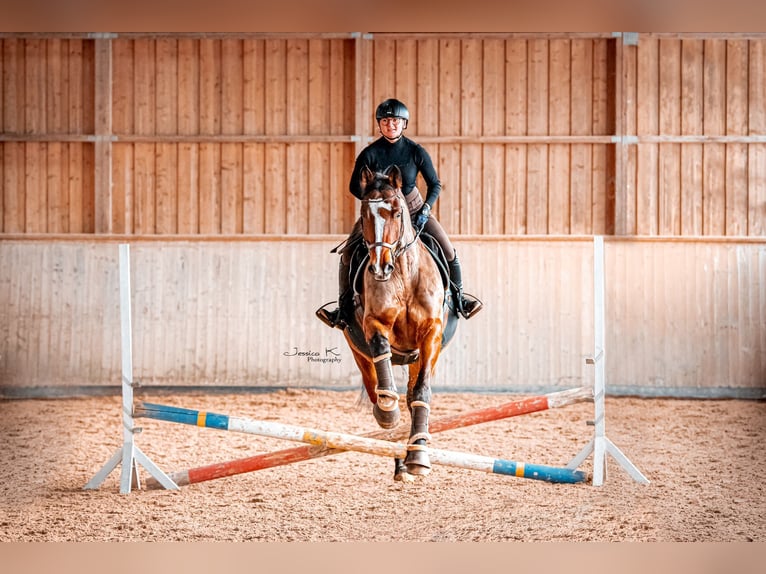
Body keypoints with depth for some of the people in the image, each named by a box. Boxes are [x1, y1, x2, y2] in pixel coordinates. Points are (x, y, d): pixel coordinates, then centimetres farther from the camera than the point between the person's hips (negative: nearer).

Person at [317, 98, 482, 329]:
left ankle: (458, 295, 15)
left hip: (413, 208, 0)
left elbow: (435, 185, -5)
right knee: (348, 254, -14)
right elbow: (355, 187, -7)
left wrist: (425, 210, -18)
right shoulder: (370, 154, -14)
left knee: (447, 250, -10)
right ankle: (344, 305, 3)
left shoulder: (416, 152, -12)